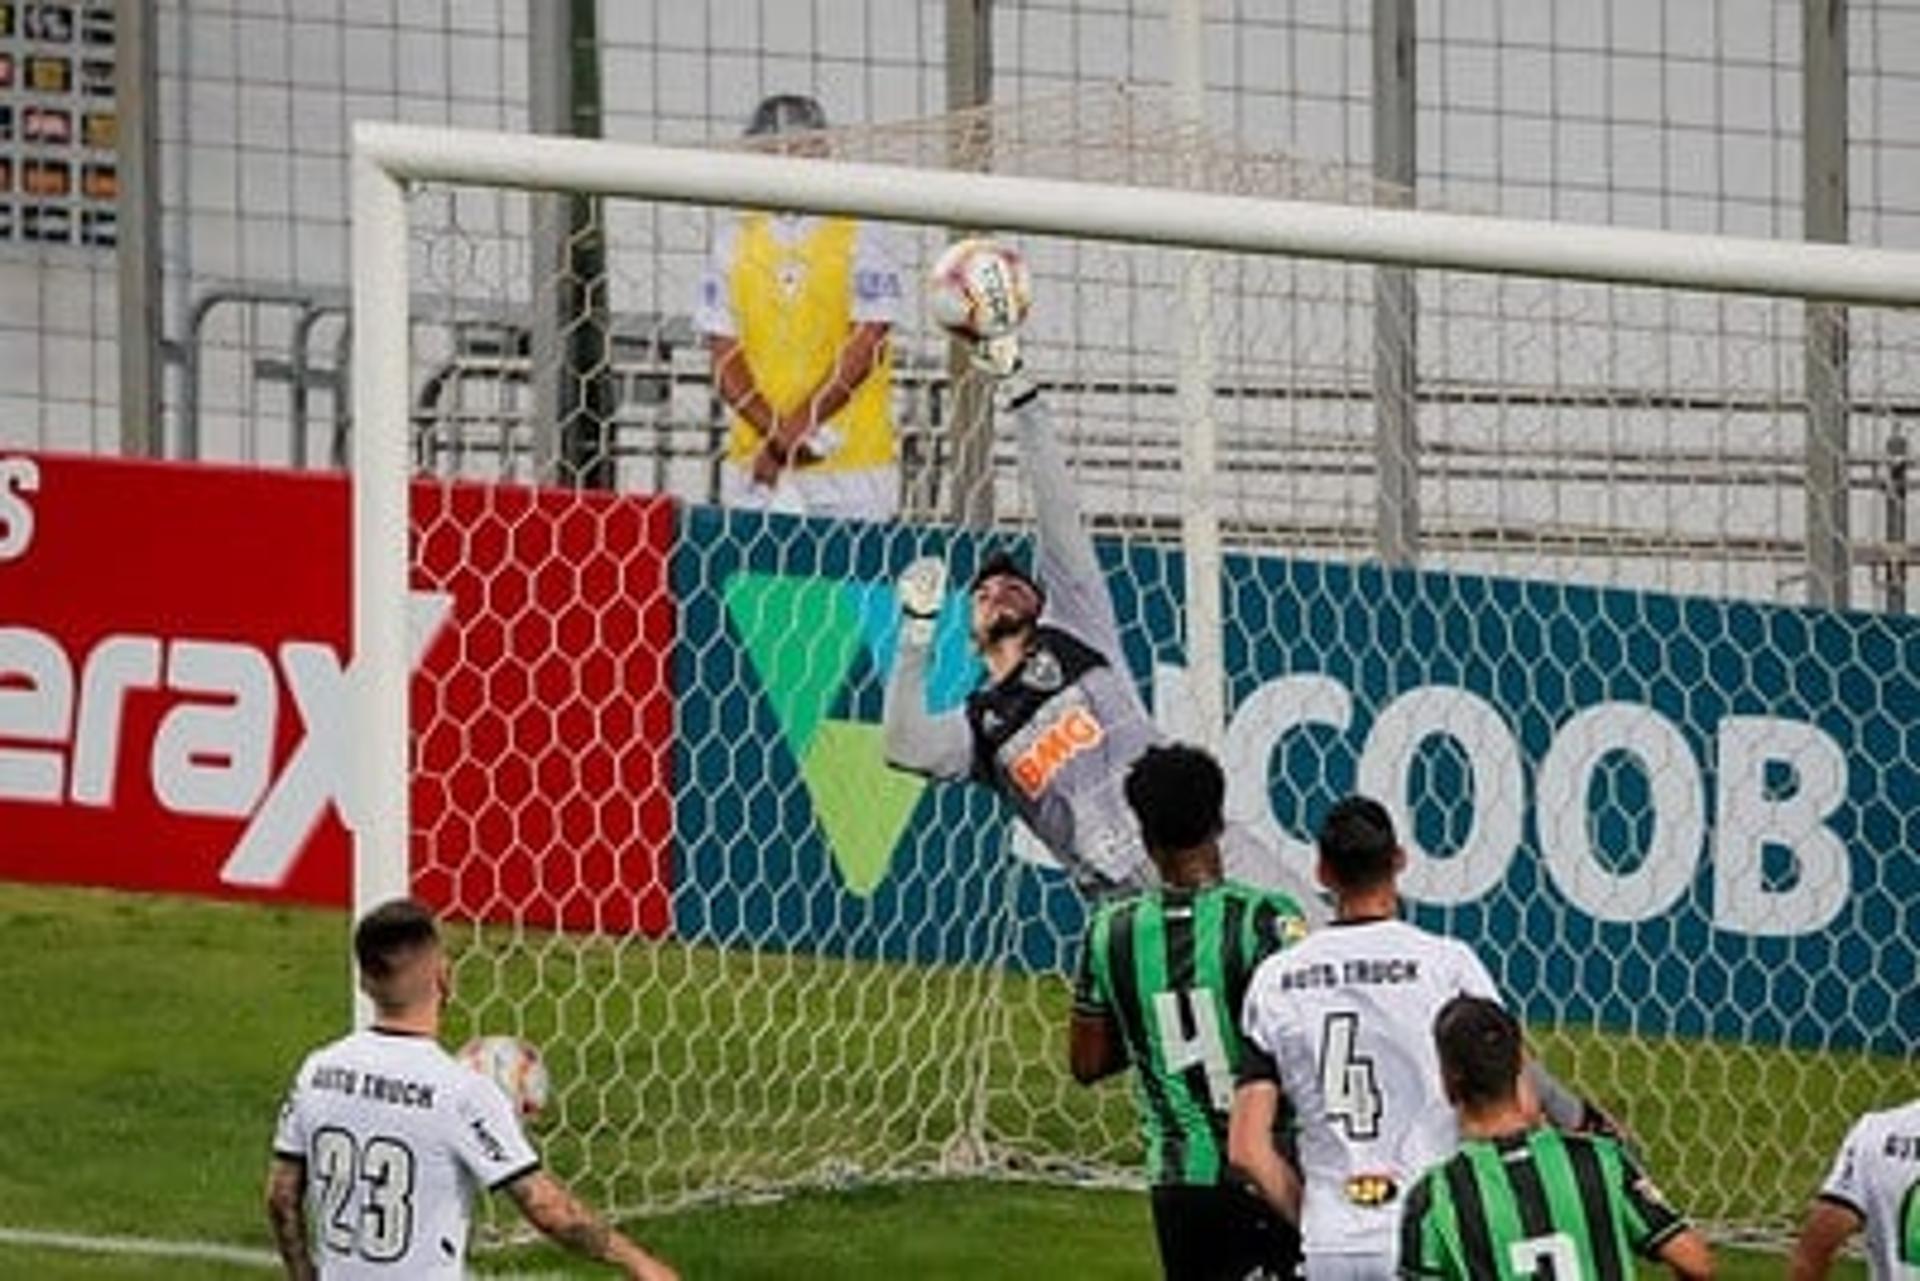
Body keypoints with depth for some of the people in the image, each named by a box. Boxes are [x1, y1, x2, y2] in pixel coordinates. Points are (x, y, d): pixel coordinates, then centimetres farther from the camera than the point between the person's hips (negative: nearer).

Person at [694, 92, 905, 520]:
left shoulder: (861, 238, 2)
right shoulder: (735, 241, 10)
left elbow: (864, 348, -6)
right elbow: (723, 356, 4)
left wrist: (790, 433, -13)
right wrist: (776, 432, -12)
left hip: (852, 467, -2)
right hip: (754, 461, 2)